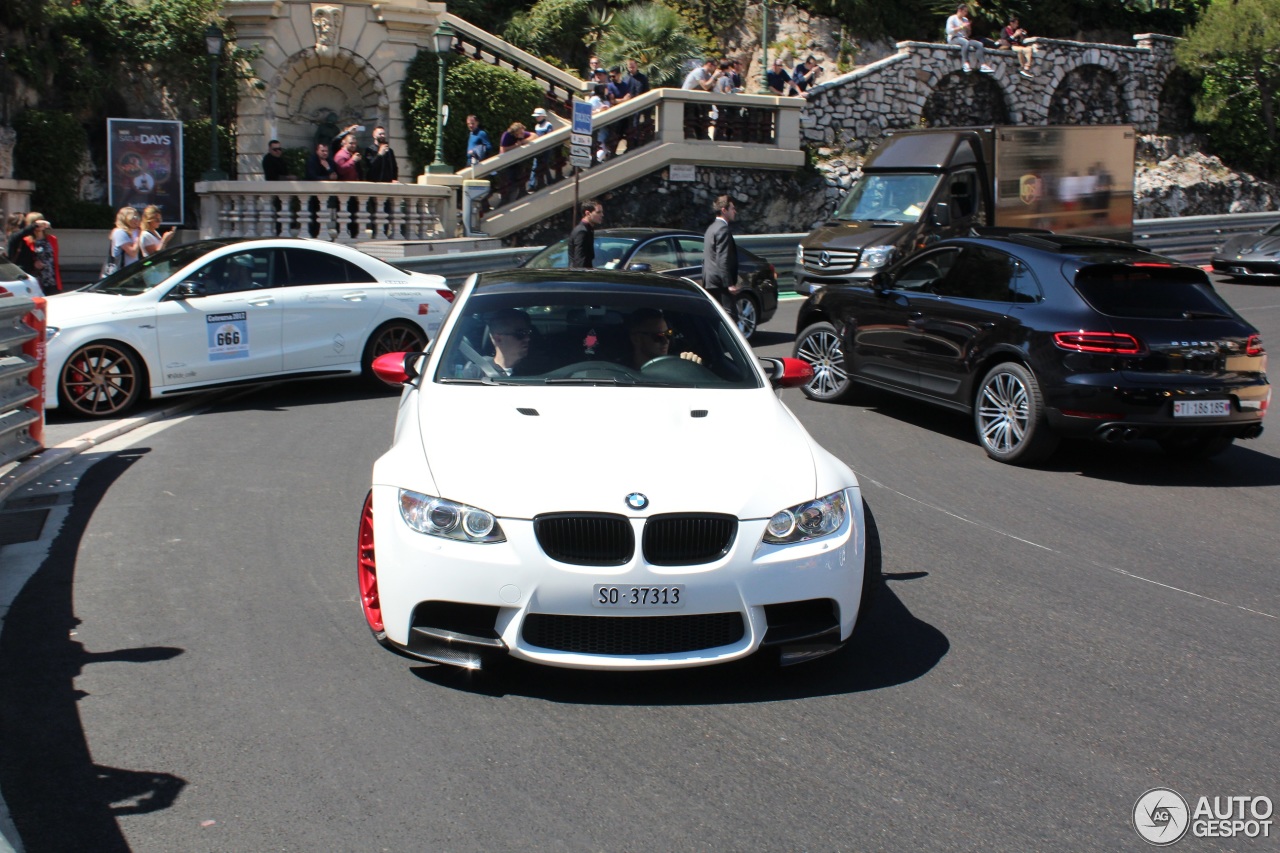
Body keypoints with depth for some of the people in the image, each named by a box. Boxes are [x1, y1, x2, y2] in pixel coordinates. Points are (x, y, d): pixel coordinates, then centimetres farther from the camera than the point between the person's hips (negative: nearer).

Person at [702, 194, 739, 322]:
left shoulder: (712, 227, 19)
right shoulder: (722, 229, -13)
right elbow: (723, 259, -20)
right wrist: (729, 284, -22)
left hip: (710, 282, 11)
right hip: (720, 282, -10)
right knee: (730, 316, -12)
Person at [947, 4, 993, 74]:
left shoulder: (965, 19, 19)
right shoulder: (952, 19, -1)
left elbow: (969, 34, 22)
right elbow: (949, 31, -16)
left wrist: (969, 28, -1)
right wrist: (961, 27, -16)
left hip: (964, 38, 7)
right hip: (953, 39, -7)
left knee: (979, 44, -16)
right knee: (965, 42, -40)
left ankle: (982, 65, -27)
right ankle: (966, 63, -46)